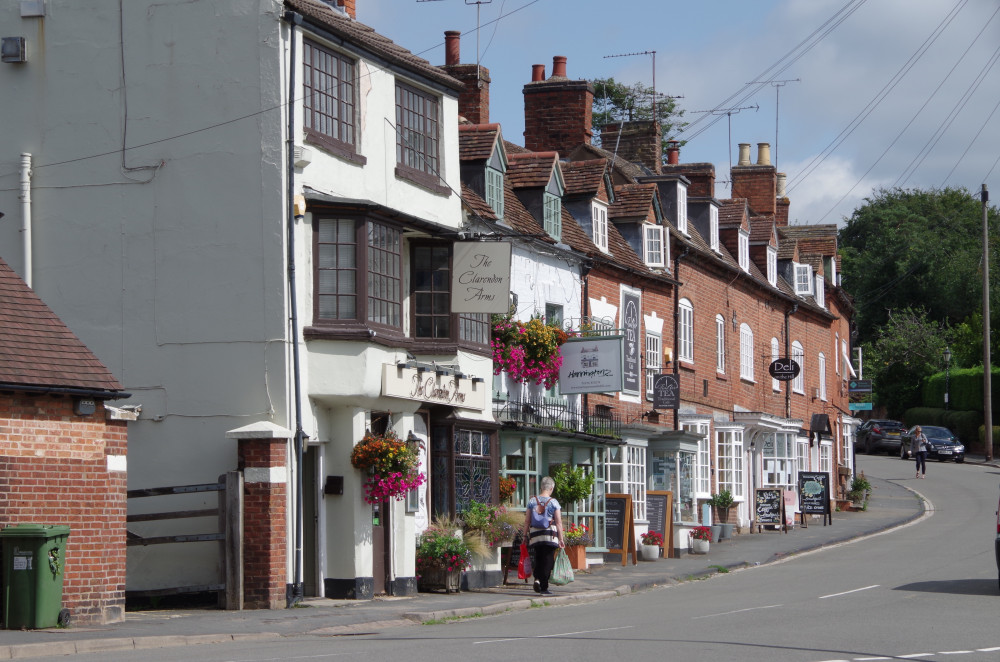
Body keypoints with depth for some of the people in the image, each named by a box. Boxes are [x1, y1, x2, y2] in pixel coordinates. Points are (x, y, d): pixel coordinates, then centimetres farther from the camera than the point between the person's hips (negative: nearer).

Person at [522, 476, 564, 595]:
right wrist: (560, 539, -2)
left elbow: (527, 521, 5)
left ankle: (537, 578, -8)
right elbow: (559, 523, -6)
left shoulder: (532, 501, 3)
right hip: (550, 536, -3)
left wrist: (525, 536, 13)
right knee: (547, 561, 2)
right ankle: (544, 587, 1)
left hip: (535, 536, 3)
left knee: (537, 559, 15)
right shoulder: (554, 502, -5)